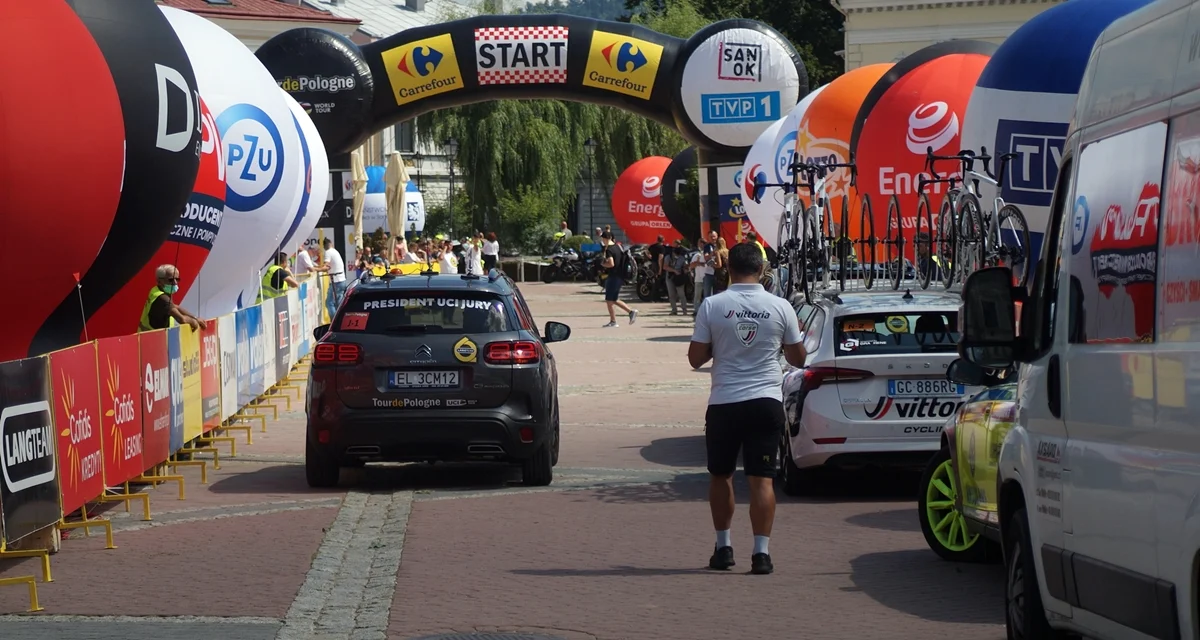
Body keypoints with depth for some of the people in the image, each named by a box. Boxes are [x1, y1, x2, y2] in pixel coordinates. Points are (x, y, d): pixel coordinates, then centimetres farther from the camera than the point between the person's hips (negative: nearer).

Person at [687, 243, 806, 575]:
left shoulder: (712, 306, -6)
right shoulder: (780, 307, -3)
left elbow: (695, 358, -3)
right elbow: (797, 358, 6)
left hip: (724, 403, 0)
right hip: (766, 401, 0)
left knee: (720, 475, 16)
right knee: (762, 479, 0)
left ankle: (723, 547, 19)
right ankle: (761, 552, -6)